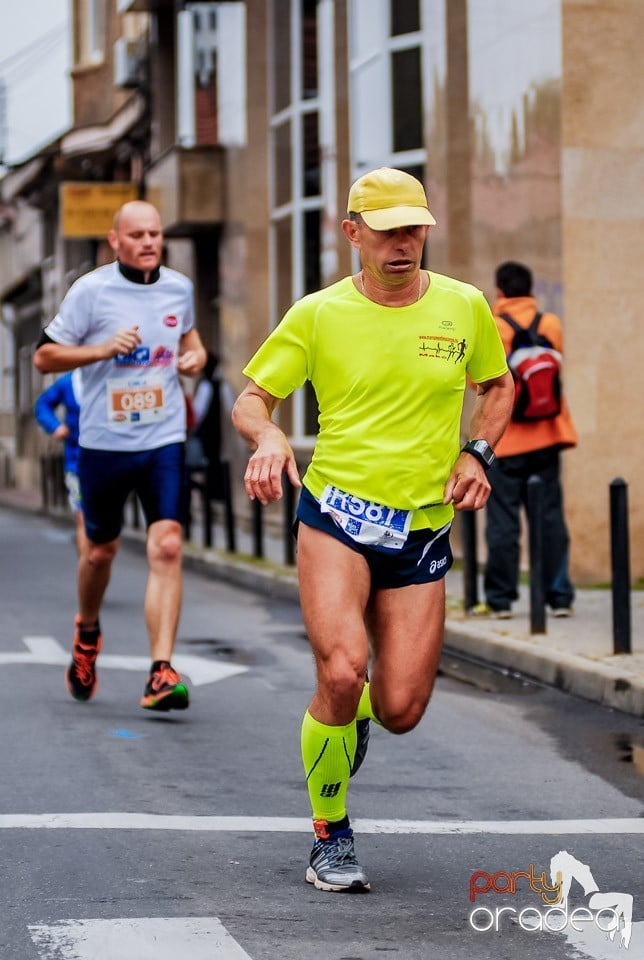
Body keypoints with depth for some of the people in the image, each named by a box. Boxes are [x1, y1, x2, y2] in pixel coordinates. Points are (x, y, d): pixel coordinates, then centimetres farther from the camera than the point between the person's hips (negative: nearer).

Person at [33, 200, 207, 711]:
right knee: (101, 550, 13)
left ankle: (161, 674, -18)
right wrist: (105, 349, -18)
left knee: (167, 547, -14)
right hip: (104, 442, -1)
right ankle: (87, 631, 45)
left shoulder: (179, 287, 5)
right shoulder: (90, 290, -7)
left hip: (164, 440, 1)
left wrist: (195, 355, 4)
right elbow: (45, 356, -5)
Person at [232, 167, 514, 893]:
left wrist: (476, 453, 2)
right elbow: (251, 398, 3)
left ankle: (352, 710, 38)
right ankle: (330, 839, -1)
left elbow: (497, 385, 20)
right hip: (336, 515, -2)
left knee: (401, 710, -3)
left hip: (423, 528, 2)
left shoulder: (465, 307, 4)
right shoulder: (317, 315, -2)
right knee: (341, 670, -23)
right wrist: (269, 436, -20)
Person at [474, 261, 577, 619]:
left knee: (503, 519, 2)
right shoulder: (551, 324, 1)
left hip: (506, 437, -3)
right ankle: (560, 597, 6)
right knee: (551, 516, 6)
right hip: (547, 433, 3)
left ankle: (500, 599, 3)